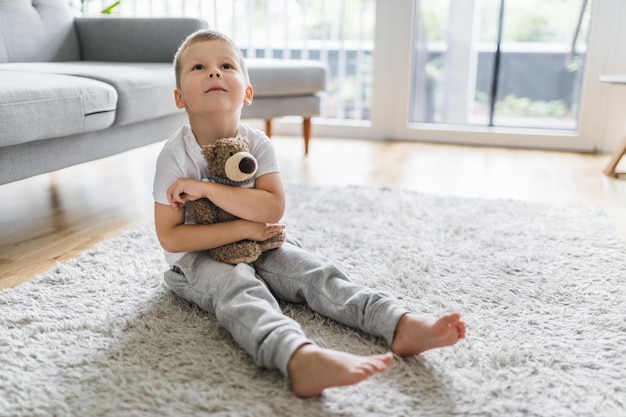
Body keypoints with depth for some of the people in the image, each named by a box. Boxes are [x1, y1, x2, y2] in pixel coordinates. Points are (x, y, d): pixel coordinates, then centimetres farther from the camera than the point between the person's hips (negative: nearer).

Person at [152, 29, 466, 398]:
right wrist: (243, 228, -22)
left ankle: (401, 325, -27)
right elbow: (169, 237, -16)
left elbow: (273, 207, -22)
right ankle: (301, 359, -61)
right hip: (198, 257, -4)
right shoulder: (175, 154, -16)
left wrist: (206, 188, -28)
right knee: (239, 289, -34)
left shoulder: (257, 144, -8)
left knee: (315, 271, -16)